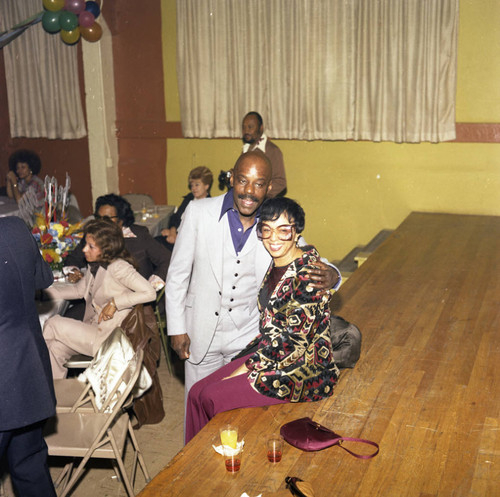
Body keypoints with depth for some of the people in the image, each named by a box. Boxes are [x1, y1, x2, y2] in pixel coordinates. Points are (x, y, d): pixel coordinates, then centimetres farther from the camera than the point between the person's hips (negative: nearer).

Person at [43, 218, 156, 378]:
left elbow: (149, 293, -25)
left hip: (109, 337, -7)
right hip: (95, 328, 8)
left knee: (52, 324, -5)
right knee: (56, 347, -7)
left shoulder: (117, 267, -18)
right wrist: (46, 291, 13)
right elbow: (79, 290, 23)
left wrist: (114, 302, -24)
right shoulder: (95, 266, 8)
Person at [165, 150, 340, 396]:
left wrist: (329, 275, -25)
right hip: (201, 332, 0)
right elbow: (178, 273, -4)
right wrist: (176, 328, -3)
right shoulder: (198, 212, -11)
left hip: (248, 336, 1)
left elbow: (309, 262, 0)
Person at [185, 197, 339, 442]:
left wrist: (246, 368, -16)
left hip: (301, 370, -8)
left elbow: (294, 341, -21)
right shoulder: (276, 264, 6)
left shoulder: (308, 273, -21)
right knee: (197, 392, -2)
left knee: (213, 397, -15)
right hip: (269, 354, 8)